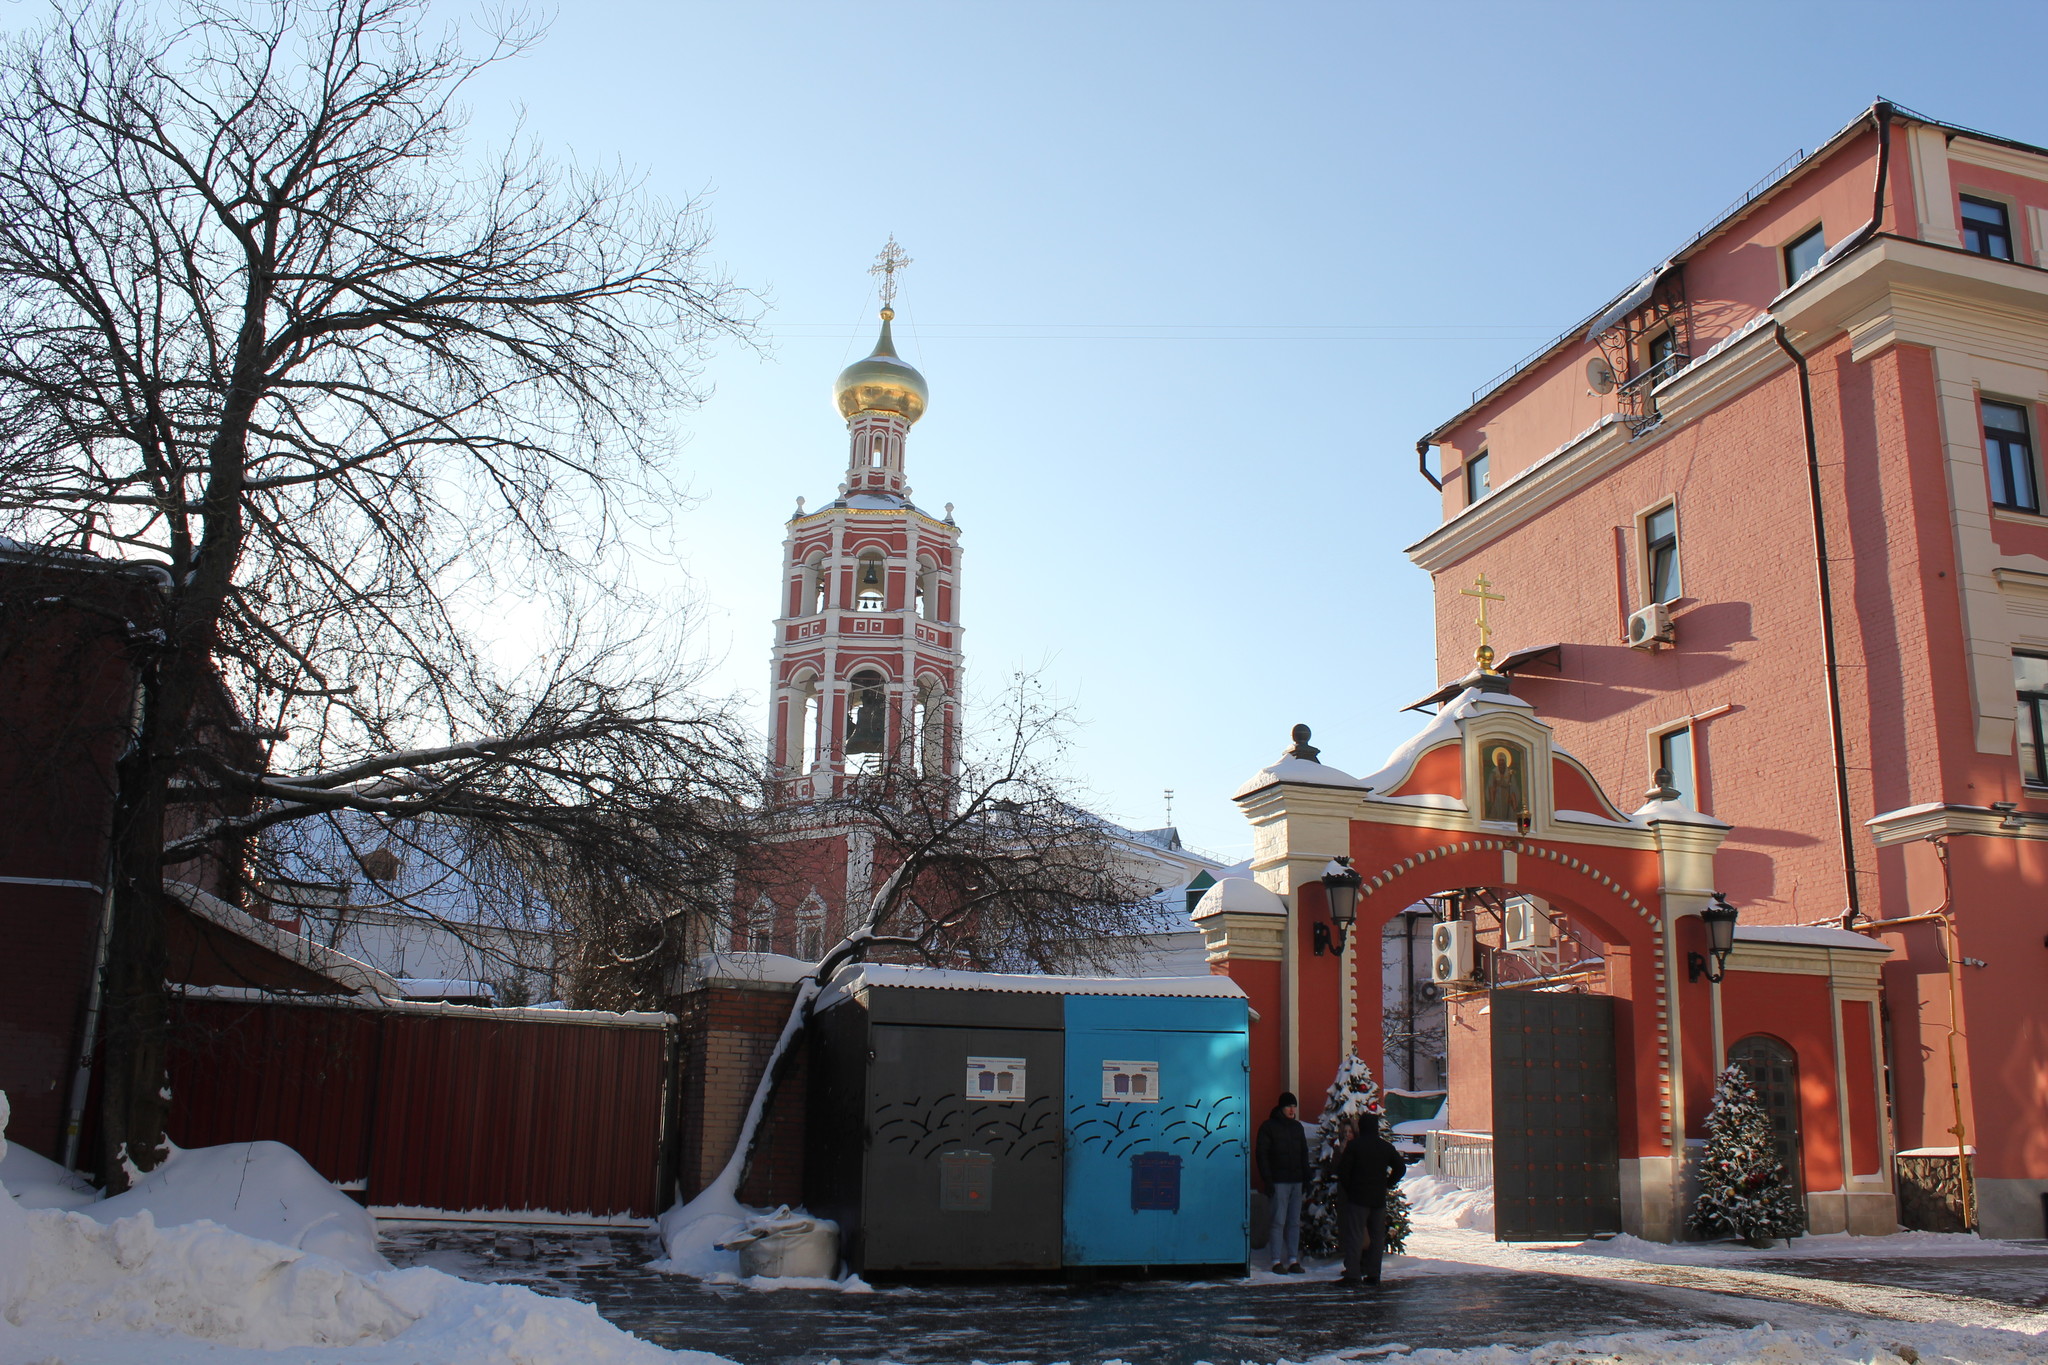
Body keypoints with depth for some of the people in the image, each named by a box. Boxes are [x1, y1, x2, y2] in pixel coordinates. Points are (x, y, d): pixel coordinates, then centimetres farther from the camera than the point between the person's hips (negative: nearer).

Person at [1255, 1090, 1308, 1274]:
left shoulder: (1297, 1126, 16)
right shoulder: (1268, 1126, -2)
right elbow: (1262, 1154, -4)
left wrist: (1306, 1176, 11)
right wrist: (1267, 1179, -12)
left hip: (1296, 1181, 6)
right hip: (1279, 1181, -6)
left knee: (1295, 1222, 6)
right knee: (1279, 1221, -6)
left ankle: (1293, 1260, 11)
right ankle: (1277, 1261, -3)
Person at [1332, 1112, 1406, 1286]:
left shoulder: (1353, 1146, -8)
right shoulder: (1387, 1147, 6)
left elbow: (1342, 1170, -10)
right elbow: (1401, 1168, 10)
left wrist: (1349, 1187, 3)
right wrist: (1387, 1185, 11)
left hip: (1357, 1198, -4)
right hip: (1379, 1199, 4)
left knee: (1354, 1235, -4)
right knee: (1377, 1236, 10)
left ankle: (1353, 1273, -11)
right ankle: (1373, 1274, 10)